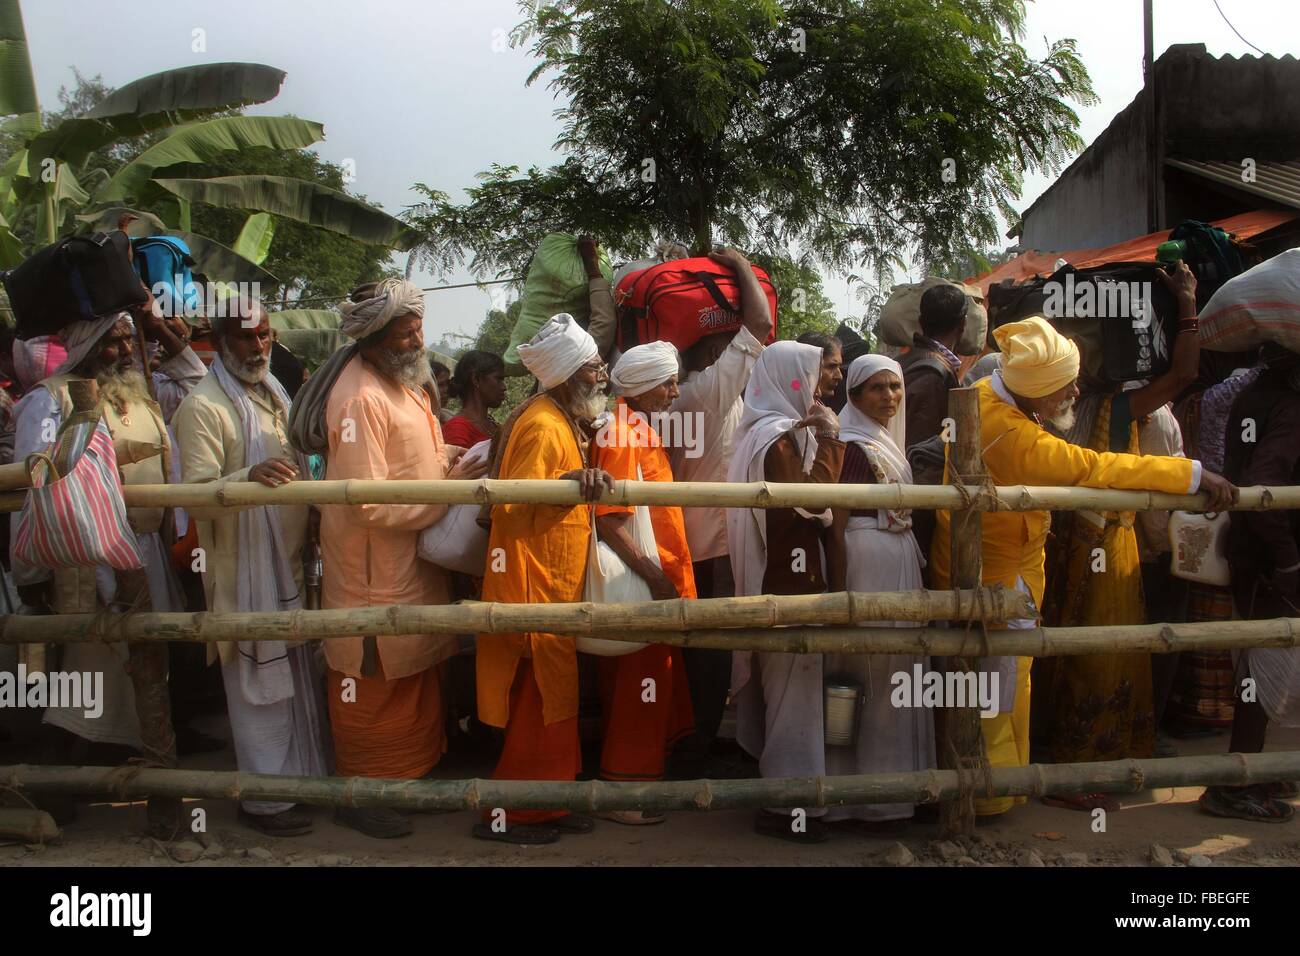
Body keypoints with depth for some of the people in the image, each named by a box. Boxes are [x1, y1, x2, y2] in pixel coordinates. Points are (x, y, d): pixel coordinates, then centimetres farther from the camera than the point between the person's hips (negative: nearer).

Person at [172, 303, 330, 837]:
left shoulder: (274, 395, 13)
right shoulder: (205, 407, -13)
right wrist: (248, 477, -38)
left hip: (290, 559, 8)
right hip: (246, 567, -8)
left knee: (300, 676, 17)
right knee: (261, 684, 0)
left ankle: (305, 774, 32)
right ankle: (265, 799, 14)